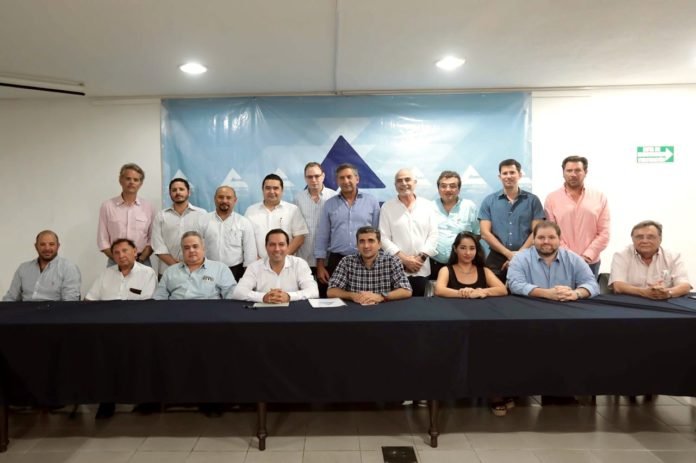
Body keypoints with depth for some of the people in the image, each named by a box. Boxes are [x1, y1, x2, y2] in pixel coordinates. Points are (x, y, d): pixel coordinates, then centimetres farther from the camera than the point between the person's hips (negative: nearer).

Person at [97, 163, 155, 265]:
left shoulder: (148, 207, 4)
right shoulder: (107, 206, 2)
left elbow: (152, 239, 3)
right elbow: (102, 240, 2)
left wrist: (140, 259, -9)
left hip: (142, 263, 1)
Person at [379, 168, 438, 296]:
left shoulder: (428, 206, 6)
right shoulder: (387, 207, 1)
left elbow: (433, 235, 3)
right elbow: (384, 238, -4)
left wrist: (421, 257, -8)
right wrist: (404, 259, -11)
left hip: (421, 269, 2)